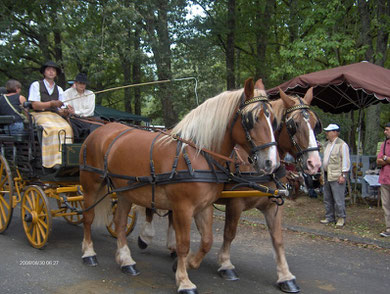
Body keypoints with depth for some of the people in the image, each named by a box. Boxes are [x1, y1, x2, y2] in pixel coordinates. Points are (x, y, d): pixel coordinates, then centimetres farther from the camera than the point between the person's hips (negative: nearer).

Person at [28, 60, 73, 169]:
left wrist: (65, 112, -9)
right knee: (53, 129, -35)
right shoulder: (36, 85, 8)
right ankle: (54, 161, -36)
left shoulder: (59, 89, 21)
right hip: (40, 115, -3)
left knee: (66, 128, -29)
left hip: (55, 115, 4)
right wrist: (51, 103, -15)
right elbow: (35, 105, -2)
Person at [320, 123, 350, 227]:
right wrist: (323, 174, 19)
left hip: (337, 176, -8)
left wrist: (343, 175, -17)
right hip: (327, 176, 8)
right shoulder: (327, 144, 16)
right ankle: (329, 217, 23)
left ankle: (341, 218, 7)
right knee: (327, 199, 13)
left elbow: (345, 161, -12)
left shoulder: (342, 145, -9)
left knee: (338, 199, -4)